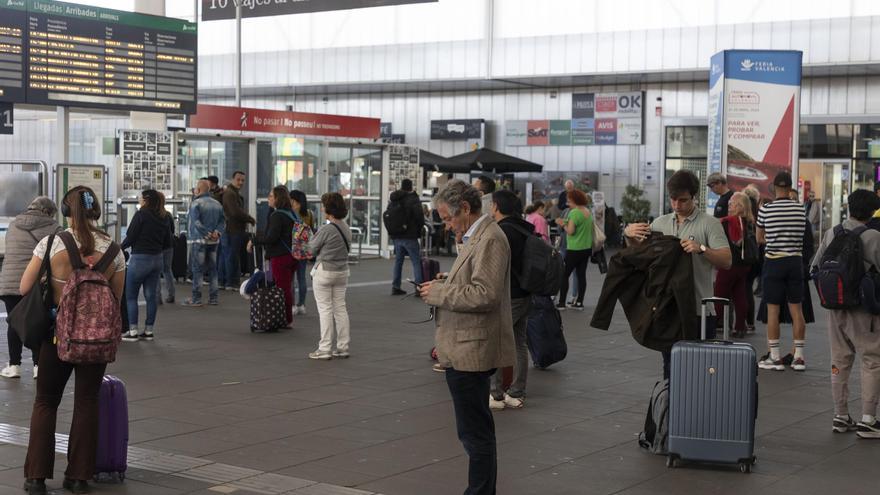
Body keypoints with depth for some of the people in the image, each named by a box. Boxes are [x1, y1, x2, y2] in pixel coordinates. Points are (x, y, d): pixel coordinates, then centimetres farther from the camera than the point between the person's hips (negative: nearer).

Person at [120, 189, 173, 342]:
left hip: (140, 259, -6)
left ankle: (133, 332, 1)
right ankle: (148, 331, 15)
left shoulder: (141, 215, -11)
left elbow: (130, 237, -13)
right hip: (158, 259, 6)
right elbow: (168, 244, 9)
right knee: (151, 296, 11)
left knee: (130, 296, 3)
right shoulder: (162, 219, 6)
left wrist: (120, 247, 5)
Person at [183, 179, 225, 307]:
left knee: (197, 269, -2)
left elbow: (196, 222, -20)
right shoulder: (217, 204, 10)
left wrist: (207, 234, -18)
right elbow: (223, 221, 5)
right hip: (213, 242, 6)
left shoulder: (196, 203, -10)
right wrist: (217, 232, -8)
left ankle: (196, 298, -2)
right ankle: (214, 297, 15)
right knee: (212, 269, 13)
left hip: (198, 240, -6)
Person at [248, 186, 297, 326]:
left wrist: (254, 240, -9)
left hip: (280, 257, -9)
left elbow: (271, 237, -21)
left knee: (282, 288, -2)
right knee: (287, 287, 14)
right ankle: (288, 319, 19)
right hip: (292, 255, 9)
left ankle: (286, 319, 1)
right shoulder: (292, 214, 12)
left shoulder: (277, 216, -15)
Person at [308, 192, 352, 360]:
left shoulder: (326, 230, -20)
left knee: (325, 310, -1)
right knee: (340, 308, 12)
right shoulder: (346, 228, 4)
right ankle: (343, 347, 16)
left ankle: (325, 349, 2)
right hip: (342, 271, 7)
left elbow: (312, 247, -7)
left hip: (324, 271, -7)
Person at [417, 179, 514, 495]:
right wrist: (443, 287, 9)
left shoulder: (490, 238, -16)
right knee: (476, 430, 18)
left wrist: (439, 293, -15)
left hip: (471, 352, -11)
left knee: (476, 433, -5)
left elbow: (484, 294, -24)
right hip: (465, 351, 11)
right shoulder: (476, 236, 15)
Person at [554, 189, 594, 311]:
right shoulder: (588, 212, 9)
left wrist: (563, 224, -5)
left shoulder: (574, 212, -17)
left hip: (574, 249, -8)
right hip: (587, 248, 8)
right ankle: (579, 302, 11)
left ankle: (561, 302, 0)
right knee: (581, 274, 9)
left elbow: (570, 231, -22)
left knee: (564, 275, 0)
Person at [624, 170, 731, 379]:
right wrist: (629, 234, -6)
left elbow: (726, 260, -10)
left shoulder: (709, 223, -3)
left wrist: (702, 249, -26)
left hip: (699, 309, -5)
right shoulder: (661, 223, 12)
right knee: (670, 366, 13)